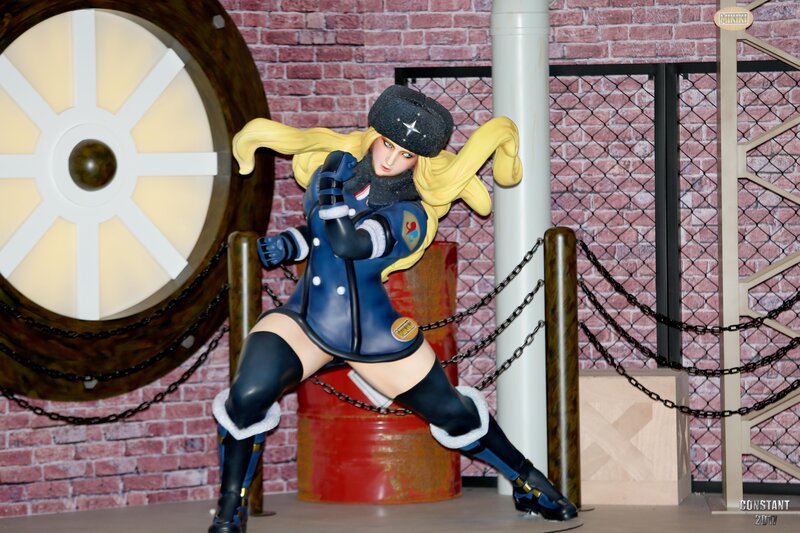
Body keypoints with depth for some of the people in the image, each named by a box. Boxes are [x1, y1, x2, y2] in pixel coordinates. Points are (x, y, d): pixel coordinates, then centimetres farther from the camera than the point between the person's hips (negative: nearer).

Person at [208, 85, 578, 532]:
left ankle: (528, 484, 29)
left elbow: (349, 244, -25)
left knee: (454, 414, 3)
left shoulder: (412, 215, -8)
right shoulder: (338, 165, 3)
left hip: (375, 336, -1)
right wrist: (290, 245, 4)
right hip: (305, 322, 1)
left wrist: (329, 187, -21)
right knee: (248, 396, -26)